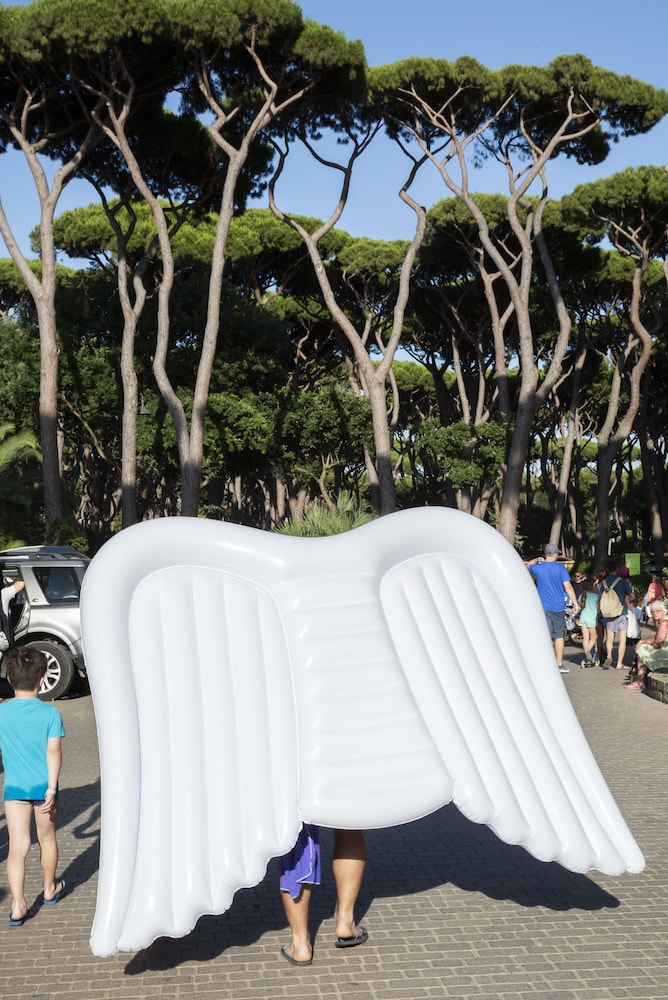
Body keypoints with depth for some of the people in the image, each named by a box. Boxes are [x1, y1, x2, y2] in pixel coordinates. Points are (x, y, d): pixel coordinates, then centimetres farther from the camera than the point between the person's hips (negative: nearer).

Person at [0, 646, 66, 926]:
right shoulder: (50, 713, -11)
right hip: (43, 785, 0)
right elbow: (53, 752, -16)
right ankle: (50, 888, 38)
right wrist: (51, 789, -14)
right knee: (47, 838, 19)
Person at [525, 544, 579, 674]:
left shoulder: (538, 568, 0)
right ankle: (559, 664, 16)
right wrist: (575, 603, -4)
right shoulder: (560, 568, -4)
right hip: (558, 607, 0)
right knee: (559, 635, 11)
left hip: (543, 608, 0)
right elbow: (568, 586, -7)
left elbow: (527, 566, 23)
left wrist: (537, 560, 13)